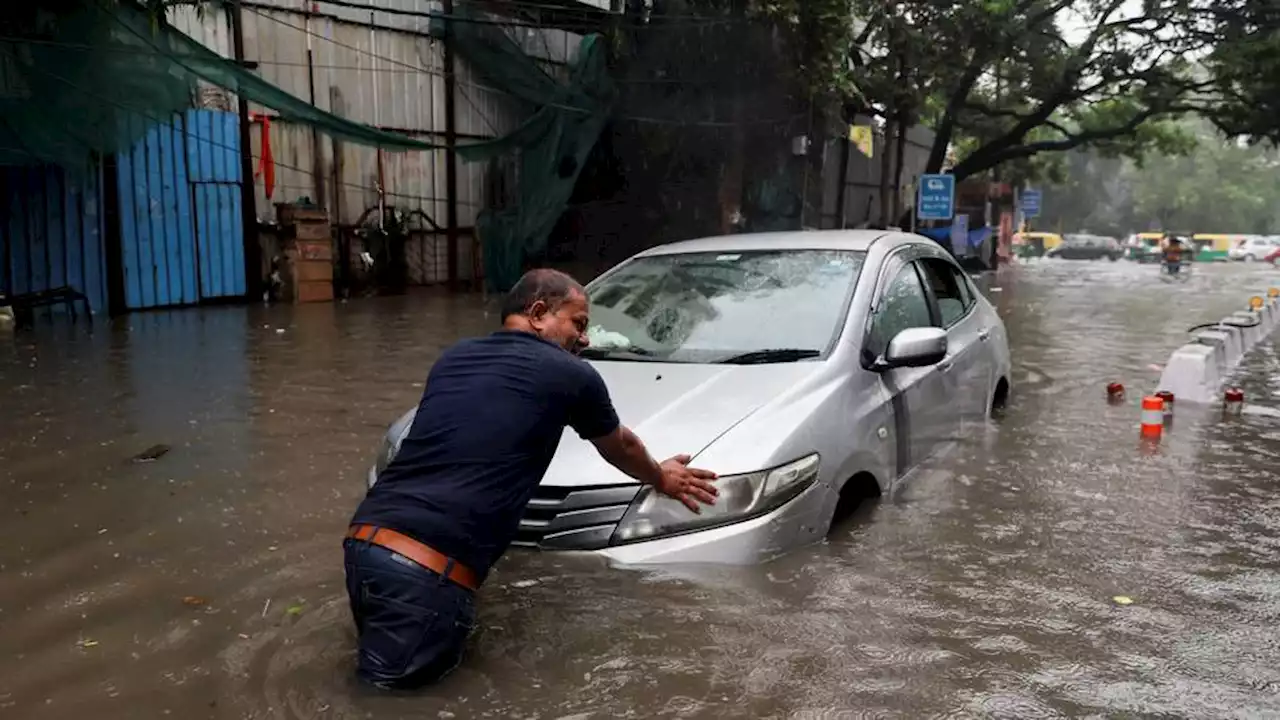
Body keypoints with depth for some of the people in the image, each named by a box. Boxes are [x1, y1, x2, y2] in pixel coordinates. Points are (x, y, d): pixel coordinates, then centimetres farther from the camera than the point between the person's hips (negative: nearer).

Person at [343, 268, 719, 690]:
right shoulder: (571, 375, 4)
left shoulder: (452, 358, 20)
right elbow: (620, 448, 24)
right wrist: (660, 478, 46)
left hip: (362, 542, 7)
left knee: (381, 683, 26)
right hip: (427, 568, -7)